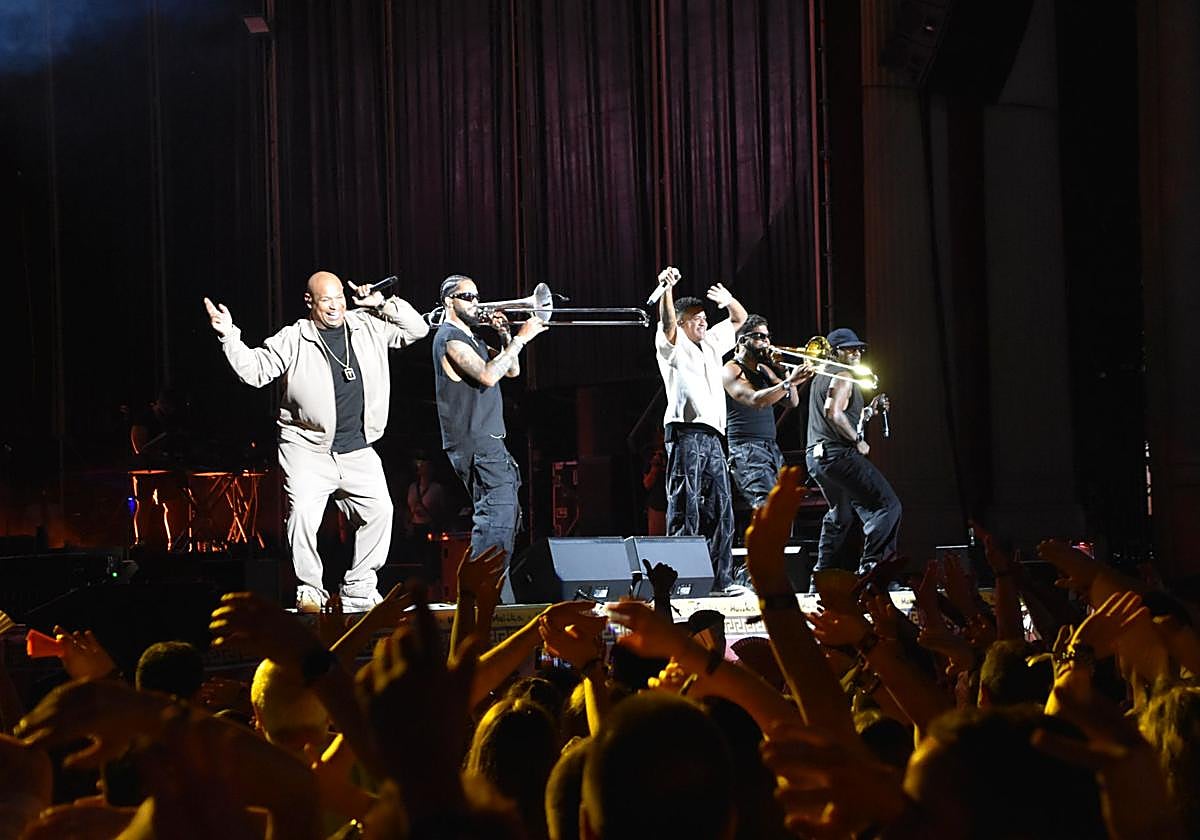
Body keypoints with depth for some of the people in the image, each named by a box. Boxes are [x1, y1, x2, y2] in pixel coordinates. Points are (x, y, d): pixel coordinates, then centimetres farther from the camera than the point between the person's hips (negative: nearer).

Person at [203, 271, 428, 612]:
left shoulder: (368, 327, 8)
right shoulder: (293, 340, -1)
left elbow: (417, 329, 13)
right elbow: (255, 370, -2)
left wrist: (384, 304, 1)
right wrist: (229, 335, -13)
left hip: (357, 451, 3)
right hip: (308, 449, -3)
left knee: (380, 510, -6)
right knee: (303, 514, -19)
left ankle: (358, 588, 9)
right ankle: (309, 589, -1)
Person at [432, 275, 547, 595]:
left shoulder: (471, 339, 22)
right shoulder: (450, 338, -9)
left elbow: (512, 370, 20)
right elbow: (487, 375, -22)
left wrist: (505, 336, 4)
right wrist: (520, 338, -18)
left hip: (488, 440, 11)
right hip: (474, 444, -11)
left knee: (505, 513, 13)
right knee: (498, 510, -20)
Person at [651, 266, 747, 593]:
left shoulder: (711, 344, 24)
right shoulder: (674, 345, 4)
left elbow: (740, 319, 31)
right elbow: (667, 322, -17)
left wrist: (728, 300, 11)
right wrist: (666, 289, -34)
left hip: (713, 436, 7)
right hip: (686, 433, -7)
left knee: (720, 509, 5)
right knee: (685, 508, -10)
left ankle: (721, 578, 8)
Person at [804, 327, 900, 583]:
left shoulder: (821, 377, 22)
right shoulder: (843, 378, -8)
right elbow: (834, 413, -23)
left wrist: (871, 410, 18)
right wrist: (858, 440, -15)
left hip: (815, 456, 10)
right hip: (839, 454, -10)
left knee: (841, 514, 26)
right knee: (887, 505, -12)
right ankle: (871, 566, -23)